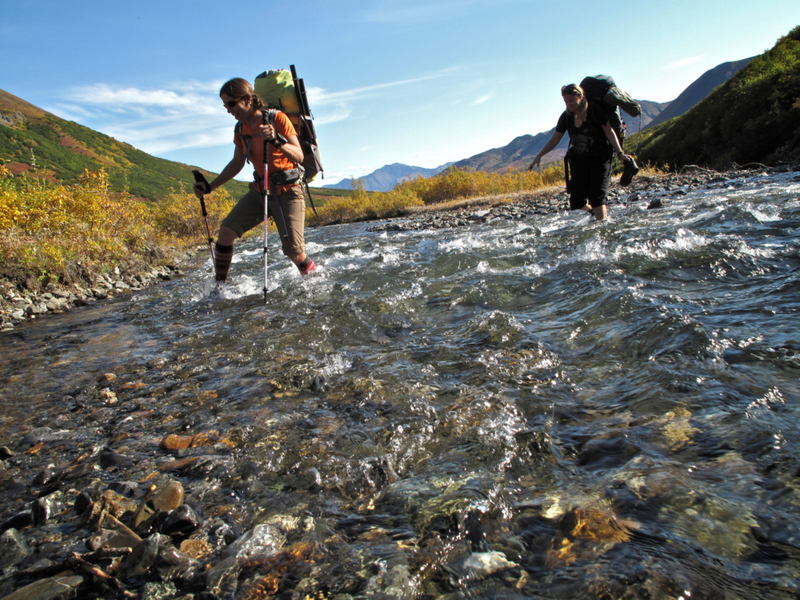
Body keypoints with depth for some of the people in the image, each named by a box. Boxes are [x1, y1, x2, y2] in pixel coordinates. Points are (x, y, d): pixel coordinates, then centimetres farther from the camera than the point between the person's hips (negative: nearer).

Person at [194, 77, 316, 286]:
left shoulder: (277, 119, -12)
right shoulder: (241, 129, 6)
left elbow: (299, 156, -18)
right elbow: (237, 164, 17)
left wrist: (276, 140, -36)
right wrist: (210, 187, 12)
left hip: (287, 191, -5)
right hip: (259, 190, 6)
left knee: (294, 252, -14)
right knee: (226, 231, -12)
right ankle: (219, 287, 0)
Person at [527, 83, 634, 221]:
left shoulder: (595, 111, -11)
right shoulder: (566, 117, -1)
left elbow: (609, 132, -5)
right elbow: (554, 140, 8)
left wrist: (620, 153, -11)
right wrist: (539, 156, -1)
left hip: (600, 158, -4)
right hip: (579, 160, 4)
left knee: (598, 197, -15)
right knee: (577, 202, -1)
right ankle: (594, 211, 30)